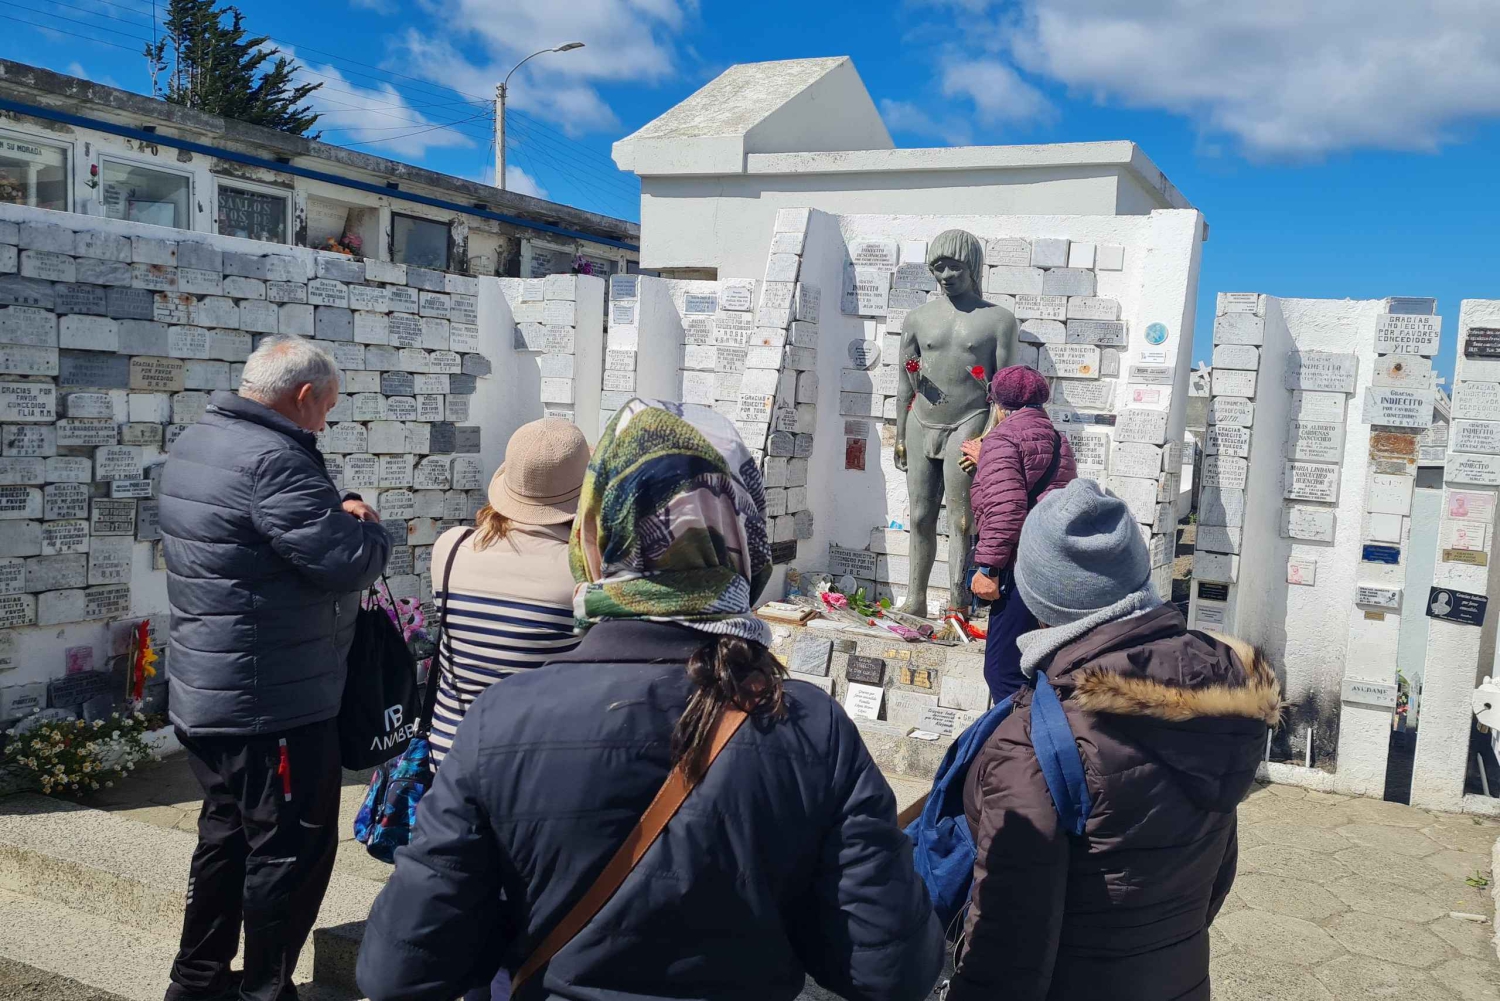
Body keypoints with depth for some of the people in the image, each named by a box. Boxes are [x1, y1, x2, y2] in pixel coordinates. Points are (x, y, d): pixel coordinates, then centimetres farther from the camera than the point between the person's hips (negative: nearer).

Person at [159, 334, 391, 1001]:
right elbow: (348, 565, -24)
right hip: (273, 704, -10)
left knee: (226, 835, 23)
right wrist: (368, 527, -3)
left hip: (204, 695, 10)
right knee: (291, 850, 5)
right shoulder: (274, 460, -23)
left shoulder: (195, 443, 8)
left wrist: (333, 511, 4)